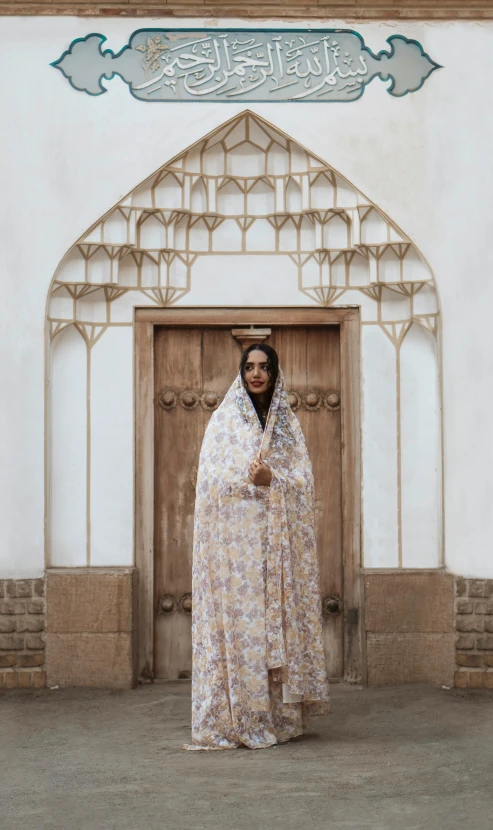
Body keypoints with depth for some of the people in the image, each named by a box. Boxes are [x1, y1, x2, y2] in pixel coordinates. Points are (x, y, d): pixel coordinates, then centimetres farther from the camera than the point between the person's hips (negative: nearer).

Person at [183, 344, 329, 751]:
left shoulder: (289, 423, 12)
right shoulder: (224, 420, 5)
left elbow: (304, 480, 6)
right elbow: (211, 480, 0)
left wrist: (272, 479, -12)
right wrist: (248, 479, -15)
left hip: (279, 540, 3)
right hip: (235, 535, -3)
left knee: (280, 617, 1)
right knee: (238, 615, -6)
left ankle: (279, 715, 7)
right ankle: (238, 718, -1)